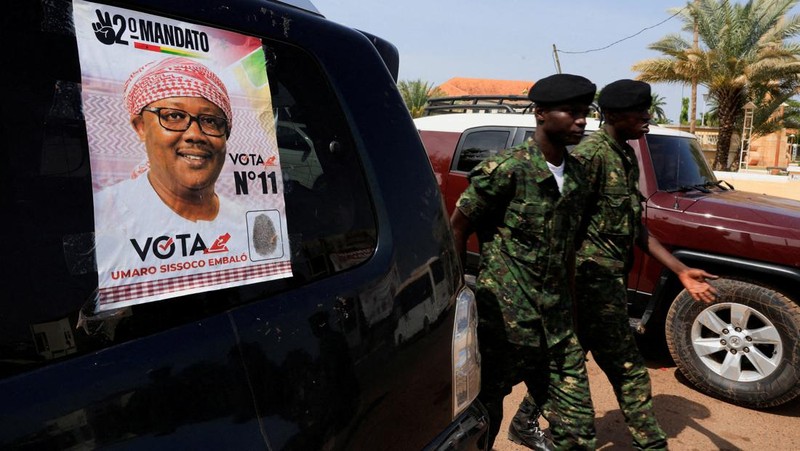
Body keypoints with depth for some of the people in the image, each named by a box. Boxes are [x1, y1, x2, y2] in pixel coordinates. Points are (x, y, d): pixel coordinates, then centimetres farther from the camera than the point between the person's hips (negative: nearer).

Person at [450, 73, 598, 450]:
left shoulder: (576, 175, 8)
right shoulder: (506, 169, -14)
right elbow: (457, 228, -8)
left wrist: (566, 299, 18)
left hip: (557, 324, 7)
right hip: (505, 320, -6)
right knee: (483, 416, 10)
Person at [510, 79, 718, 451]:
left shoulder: (626, 157, 13)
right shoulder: (591, 154, -16)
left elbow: (635, 226, 17)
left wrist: (681, 271, 15)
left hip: (612, 277, 9)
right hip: (595, 277, -9)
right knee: (628, 368, 3)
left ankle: (526, 421, 32)